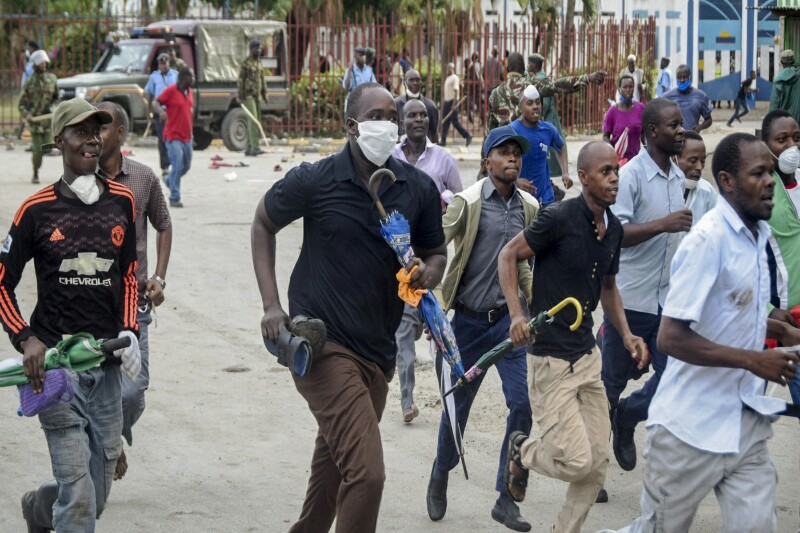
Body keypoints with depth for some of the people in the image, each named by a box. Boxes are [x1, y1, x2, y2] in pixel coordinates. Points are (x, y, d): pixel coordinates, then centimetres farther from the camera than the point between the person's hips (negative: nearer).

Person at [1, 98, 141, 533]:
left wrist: (128, 332, 5)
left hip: (106, 361, 4)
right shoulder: (37, 210, -3)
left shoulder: (122, 201, 8)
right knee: (79, 495, -13)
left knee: (96, 495, 10)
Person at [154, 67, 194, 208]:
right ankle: (174, 199, -9)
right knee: (177, 166, -14)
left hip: (186, 137, 8)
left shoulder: (190, 92, 11)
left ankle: (169, 180, 43)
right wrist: (161, 111, -35)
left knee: (186, 166, 15)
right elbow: (156, 103, -12)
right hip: (173, 136, -8)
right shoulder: (171, 90, -11)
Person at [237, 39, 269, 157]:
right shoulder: (245, 63, -7)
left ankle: (249, 149, 11)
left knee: (254, 122, 7)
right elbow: (240, 81, -9)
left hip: (257, 96, 8)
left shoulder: (259, 63, 16)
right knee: (253, 120, -16)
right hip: (248, 95, -8)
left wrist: (265, 94, 14)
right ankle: (255, 147, -23)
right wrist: (239, 97, -14)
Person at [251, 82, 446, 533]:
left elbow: (436, 253, 15)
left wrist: (428, 272, -11)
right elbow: (263, 225, 6)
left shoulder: (419, 188, 1)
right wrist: (271, 304, -3)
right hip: (322, 343, -6)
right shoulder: (315, 180, -9)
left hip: (377, 348, 6)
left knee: (334, 469, 22)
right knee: (366, 471, -19)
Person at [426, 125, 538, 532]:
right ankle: (440, 476, 36)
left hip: (509, 318, 3)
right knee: (458, 405, 9)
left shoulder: (529, 207, 4)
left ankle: (506, 499, 2)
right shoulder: (468, 202, -9)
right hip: (470, 320, -3)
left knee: (522, 403, -8)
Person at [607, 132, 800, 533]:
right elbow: (671, 337, -22)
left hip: (746, 426, 7)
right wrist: (752, 360, -23)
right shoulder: (708, 239, -18)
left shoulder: (757, 235, 8)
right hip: (694, 427, -7)